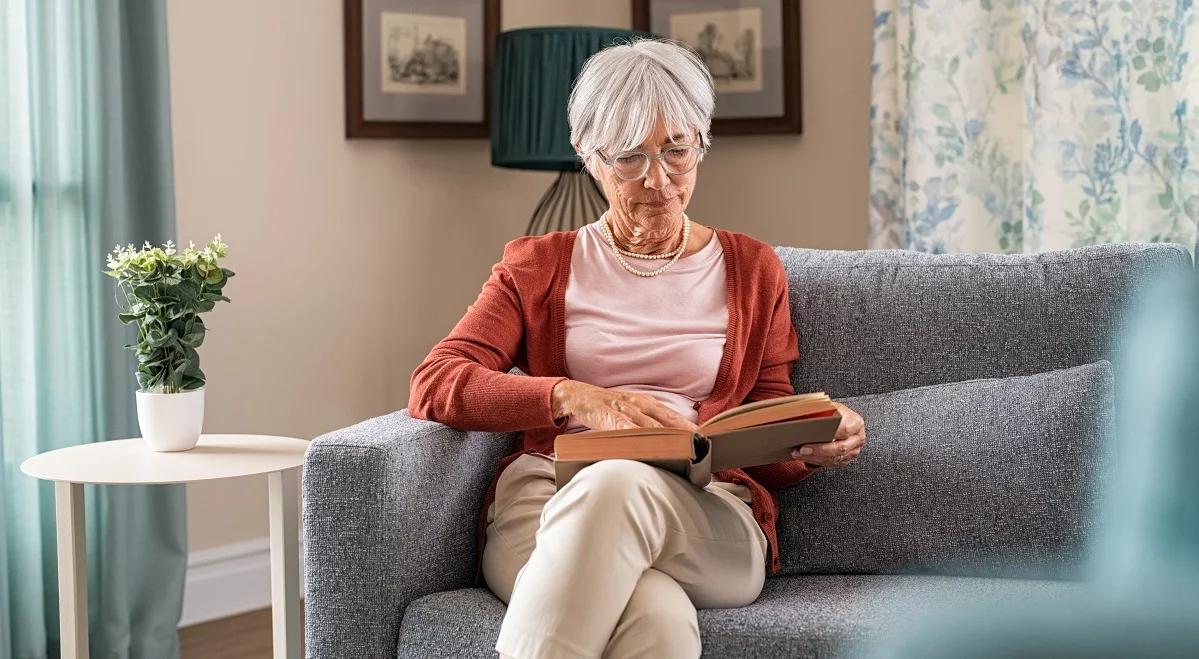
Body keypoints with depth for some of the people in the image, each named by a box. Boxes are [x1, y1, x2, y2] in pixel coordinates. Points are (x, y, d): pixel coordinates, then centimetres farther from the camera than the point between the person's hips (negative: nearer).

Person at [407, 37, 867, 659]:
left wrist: (818, 442, -5)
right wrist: (579, 400, -14)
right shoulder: (539, 265, 20)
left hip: (707, 519, 1)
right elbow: (434, 385, 3)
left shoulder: (752, 269, 22)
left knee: (616, 484, -39)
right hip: (544, 505, -1)